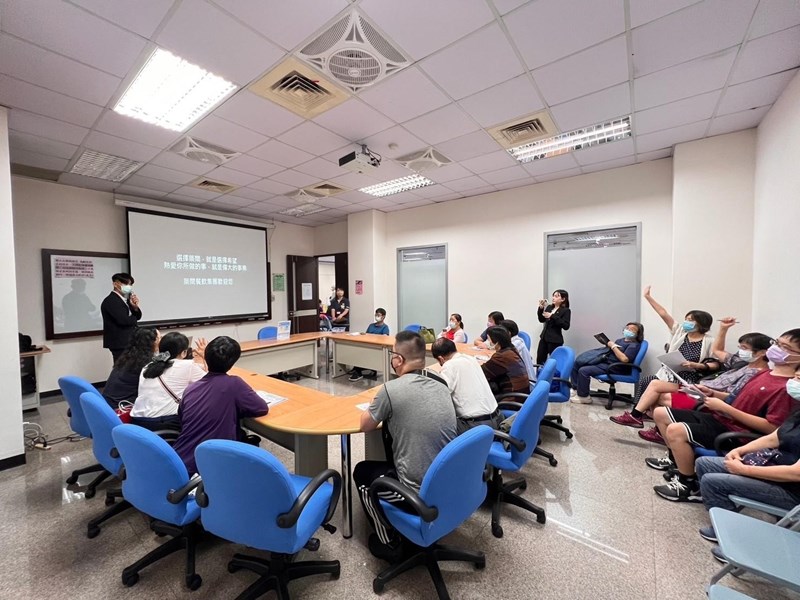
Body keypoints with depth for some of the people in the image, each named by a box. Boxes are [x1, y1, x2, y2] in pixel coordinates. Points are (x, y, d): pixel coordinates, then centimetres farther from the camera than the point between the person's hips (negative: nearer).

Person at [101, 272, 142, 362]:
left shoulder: (126, 299, 12)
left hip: (129, 341, 8)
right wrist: (134, 319, -2)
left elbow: (137, 316, 11)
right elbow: (124, 320, -23)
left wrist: (135, 307, -8)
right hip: (120, 342, -8)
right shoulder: (110, 301, -14)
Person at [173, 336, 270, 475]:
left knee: (241, 435, 24)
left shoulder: (190, 388, 1)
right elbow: (263, 408, -8)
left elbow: (182, 424, 15)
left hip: (179, 461, 6)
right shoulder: (234, 384, -16)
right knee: (253, 442, 20)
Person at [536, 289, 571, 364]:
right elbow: (541, 320, 14)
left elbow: (566, 326, -17)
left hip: (555, 340, -6)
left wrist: (552, 316, -22)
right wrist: (541, 308, 0)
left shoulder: (566, 310, -8)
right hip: (544, 337, 6)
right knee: (539, 360, 9)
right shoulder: (549, 307, 8)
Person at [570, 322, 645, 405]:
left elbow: (624, 359, -22)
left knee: (583, 370, -24)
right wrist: (609, 344, 0)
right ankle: (576, 389, 7)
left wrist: (613, 346, -15)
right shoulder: (621, 340, 18)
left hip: (611, 367, -9)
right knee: (577, 364, 0)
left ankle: (583, 397, -7)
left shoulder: (634, 345, -7)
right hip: (603, 360, 9)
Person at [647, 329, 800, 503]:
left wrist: (725, 408, -24)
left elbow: (771, 427, -22)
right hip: (718, 418, 9)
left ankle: (690, 486, -7)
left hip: (734, 432, -9)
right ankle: (676, 459, 26)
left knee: (675, 431, -31)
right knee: (660, 413, 6)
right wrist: (712, 394, 7)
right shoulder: (764, 373, 13)